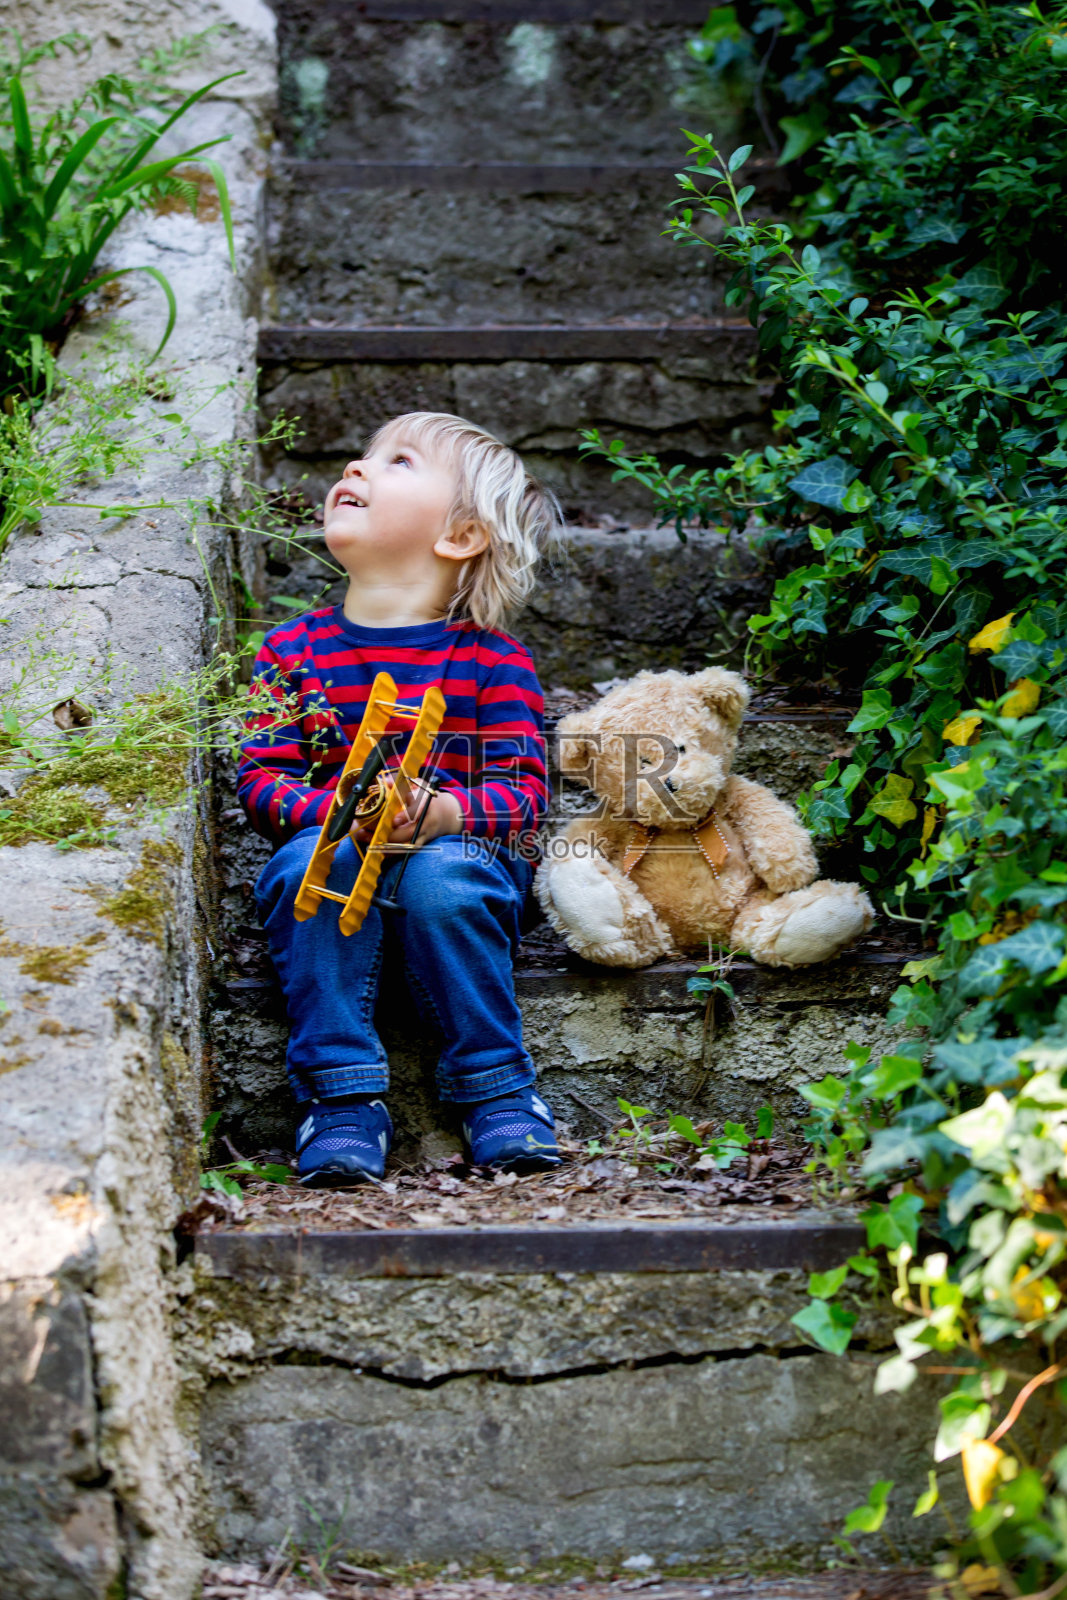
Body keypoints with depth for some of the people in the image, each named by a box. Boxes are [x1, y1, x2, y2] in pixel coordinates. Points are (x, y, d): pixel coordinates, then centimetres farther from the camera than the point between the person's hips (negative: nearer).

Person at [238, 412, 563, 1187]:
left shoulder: (493, 660, -2)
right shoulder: (296, 650, 5)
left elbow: (522, 788, -8)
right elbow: (261, 776, -1)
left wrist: (442, 814, -29)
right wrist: (339, 810, -22)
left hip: (460, 854, -2)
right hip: (334, 855, 2)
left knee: (442, 877, -35)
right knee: (311, 864, -31)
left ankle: (496, 1087, -18)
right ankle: (343, 1096, -27)